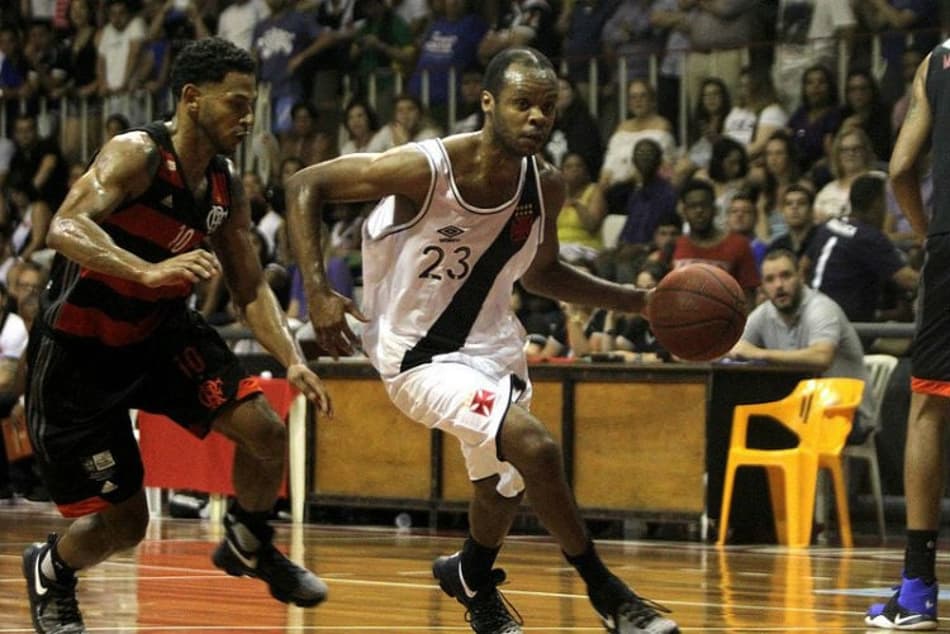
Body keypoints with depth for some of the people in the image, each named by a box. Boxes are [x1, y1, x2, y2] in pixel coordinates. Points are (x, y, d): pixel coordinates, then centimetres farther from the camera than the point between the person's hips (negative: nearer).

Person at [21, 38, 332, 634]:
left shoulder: (226, 186, -1)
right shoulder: (136, 155, -23)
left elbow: (250, 287, 7)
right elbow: (66, 229, -38)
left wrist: (293, 359, -9)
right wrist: (150, 271, -52)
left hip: (159, 330, 6)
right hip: (78, 352, -6)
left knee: (266, 432, -11)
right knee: (123, 523, -5)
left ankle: (249, 545, 18)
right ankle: (50, 573, 28)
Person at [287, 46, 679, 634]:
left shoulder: (546, 187, -6)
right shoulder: (426, 168, -25)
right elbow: (306, 185, -16)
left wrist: (636, 301, 3)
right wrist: (319, 291, -23)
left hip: (491, 344, 7)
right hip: (419, 356, -7)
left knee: (504, 487, 21)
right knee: (535, 447, -24)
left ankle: (471, 580, 53)